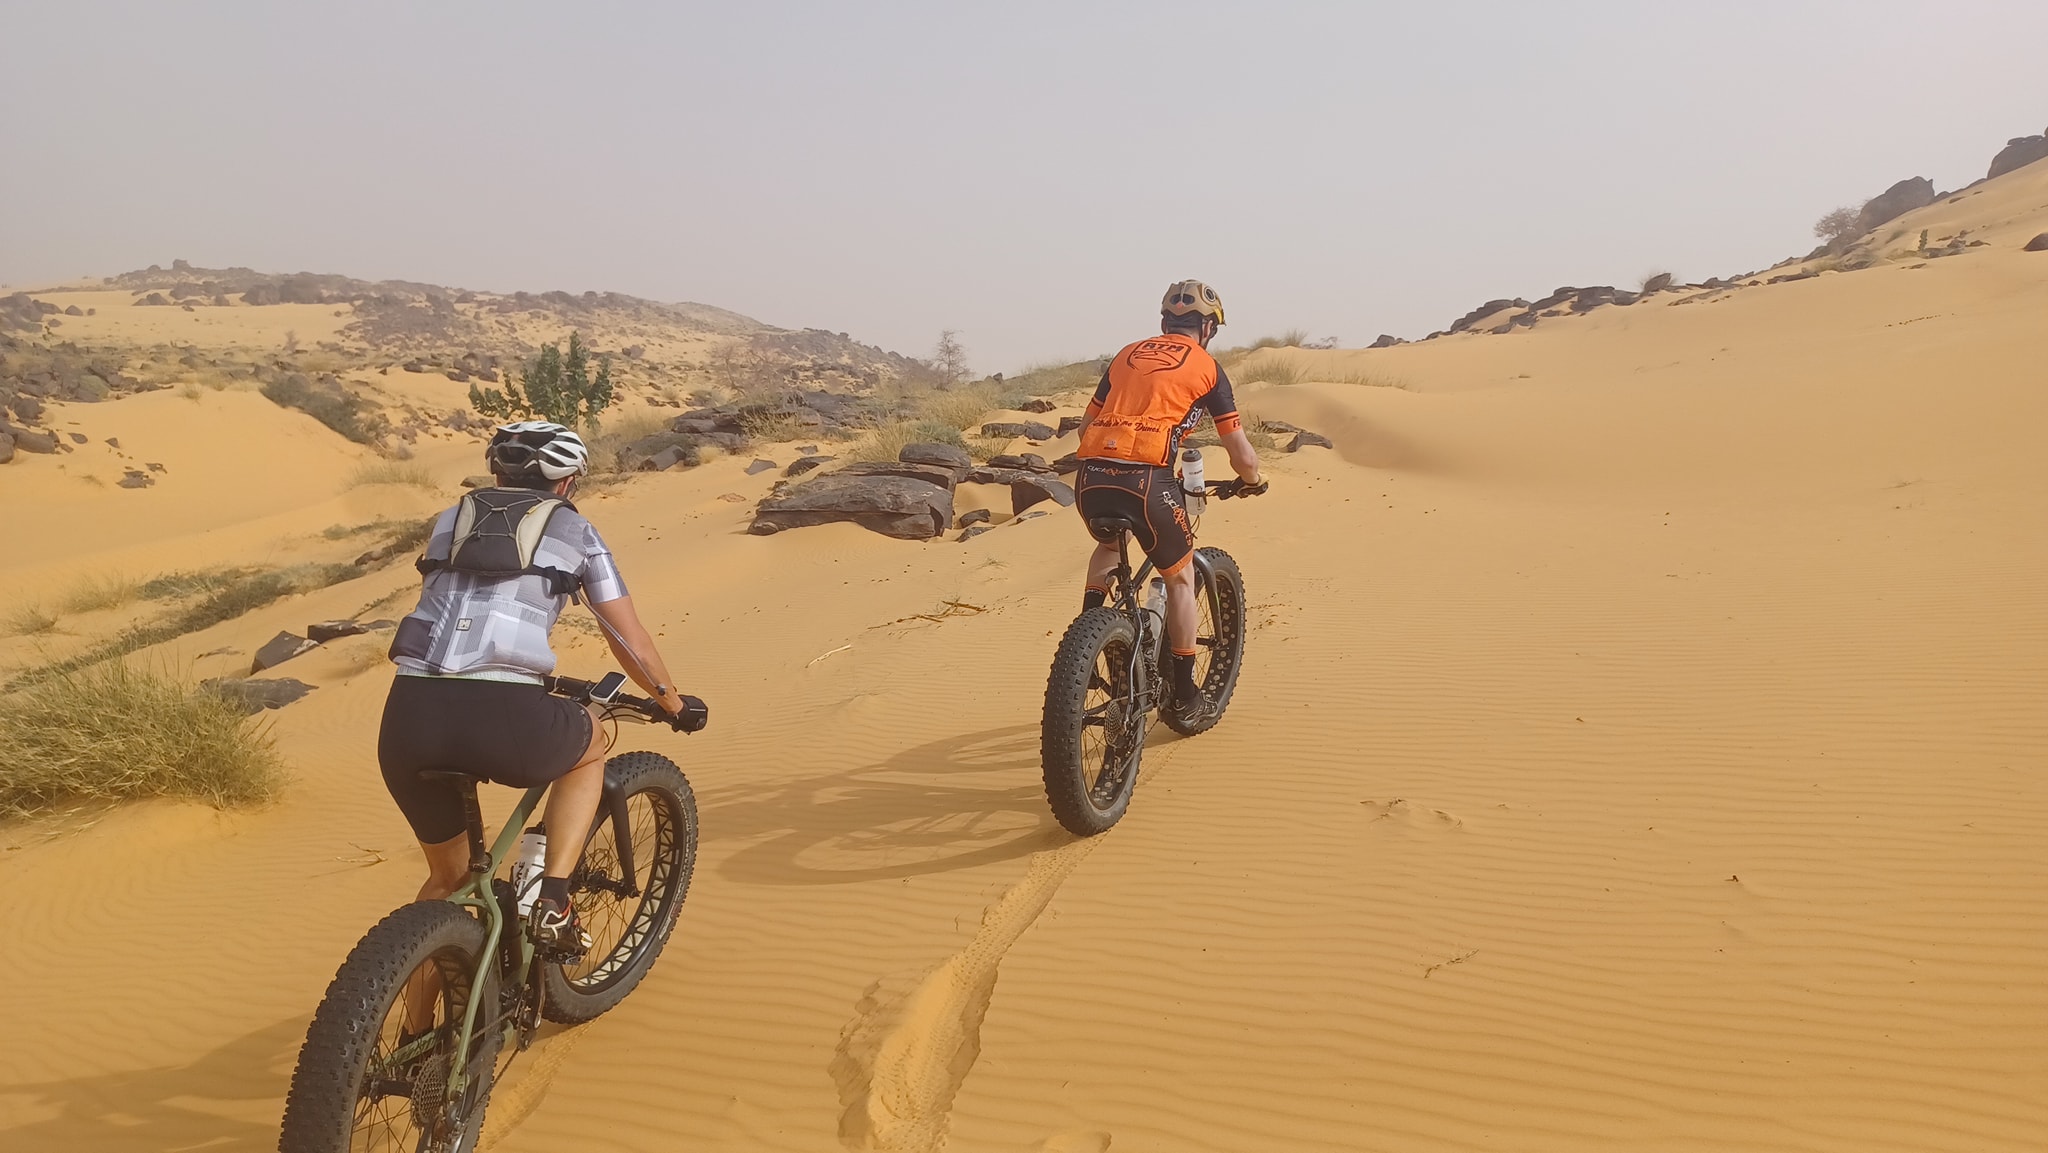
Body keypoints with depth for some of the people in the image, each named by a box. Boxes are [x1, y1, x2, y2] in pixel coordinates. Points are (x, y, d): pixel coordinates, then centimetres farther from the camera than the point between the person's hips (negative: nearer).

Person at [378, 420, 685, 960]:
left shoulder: (450, 520, 26)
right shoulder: (574, 530, 16)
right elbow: (632, 642, 17)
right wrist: (671, 700, 36)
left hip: (408, 718, 4)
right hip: (503, 718, -4)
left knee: (447, 876, 28)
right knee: (590, 740, 30)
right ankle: (553, 904, 17)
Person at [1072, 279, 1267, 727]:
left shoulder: (1127, 354, 24)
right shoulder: (1207, 366, 12)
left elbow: (1085, 424, 29)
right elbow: (1242, 454, 11)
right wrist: (1252, 481, 33)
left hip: (1090, 476, 4)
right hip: (1146, 478, -4)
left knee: (1109, 543, 37)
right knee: (1180, 576, 18)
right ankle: (1184, 695, 23)